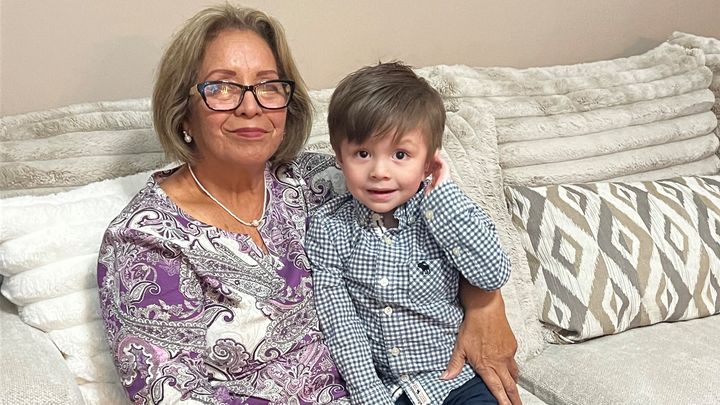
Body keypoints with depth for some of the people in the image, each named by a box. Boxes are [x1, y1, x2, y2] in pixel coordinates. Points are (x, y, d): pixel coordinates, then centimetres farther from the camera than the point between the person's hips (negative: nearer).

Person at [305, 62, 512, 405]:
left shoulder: (445, 213, -5)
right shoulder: (328, 229, -6)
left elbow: (494, 276, -18)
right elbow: (339, 323, -8)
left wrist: (443, 197, -18)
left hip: (456, 377, 0)